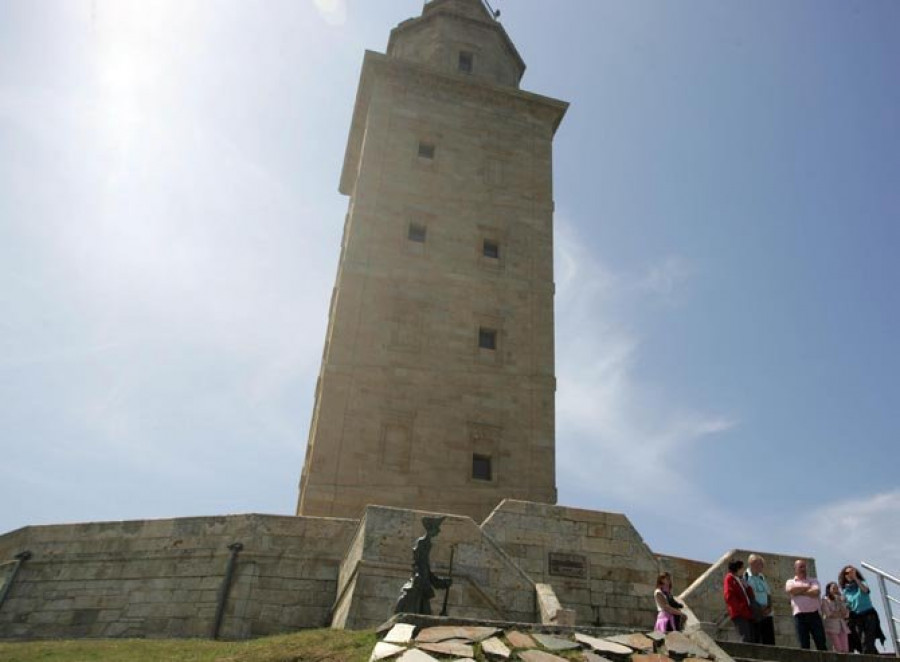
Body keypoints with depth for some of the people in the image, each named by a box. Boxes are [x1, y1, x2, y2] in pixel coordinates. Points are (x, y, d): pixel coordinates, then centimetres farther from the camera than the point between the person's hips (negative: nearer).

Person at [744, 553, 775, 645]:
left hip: (767, 614, 7)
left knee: (770, 643, 4)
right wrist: (757, 609, -14)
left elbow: (769, 593, 19)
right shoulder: (745, 576, -5)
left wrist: (769, 608, 2)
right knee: (755, 644, -7)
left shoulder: (762, 577, 17)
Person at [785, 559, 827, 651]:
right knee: (804, 645, 0)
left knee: (821, 643, -1)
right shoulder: (790, 582, 13)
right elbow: (791, 590, -11)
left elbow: (816, 592, -7)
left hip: (814, 614, 0)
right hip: (799, 616, 0)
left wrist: (799, 592, -4)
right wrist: (807, 587, -2)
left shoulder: (813, 580, 13)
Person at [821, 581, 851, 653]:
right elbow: (828, 614, -8)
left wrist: (840, 603, -5)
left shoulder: (840, 600, 16)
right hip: (832, 627, -5)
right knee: (838, 649, -13)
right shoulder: (825, 600, -1)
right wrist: (840, 615, 2)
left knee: (845, 650, -5)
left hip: (842, 626, 5)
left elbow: (846, 614, 5)